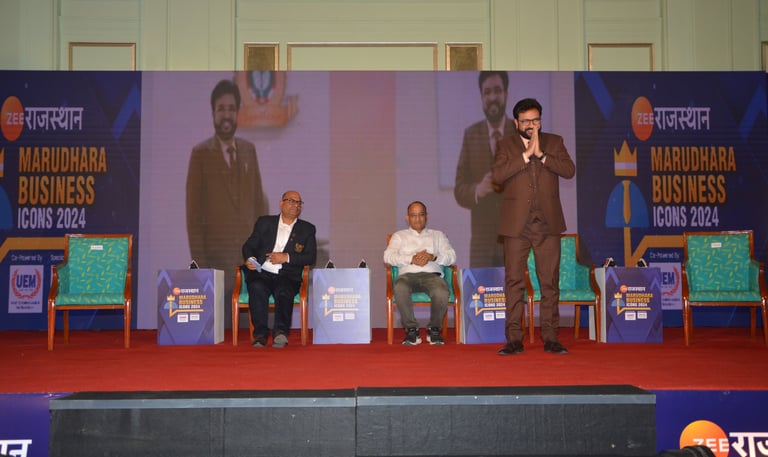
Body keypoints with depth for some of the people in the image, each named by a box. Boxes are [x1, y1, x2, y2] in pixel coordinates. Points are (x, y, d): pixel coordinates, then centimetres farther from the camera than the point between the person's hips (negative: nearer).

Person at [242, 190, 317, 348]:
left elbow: (311, 257, 5)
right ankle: (260, 334, -31)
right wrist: (249, 259, -8)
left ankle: (281, 332, -46)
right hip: (261, 273, 1)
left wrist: (287, 257, -8)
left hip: (287, 277, 0)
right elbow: (249, 245, 15)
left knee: (283, 291, -34)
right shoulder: (264, 222, 19)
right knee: (257, 288, -32)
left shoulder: (307, 229, 16)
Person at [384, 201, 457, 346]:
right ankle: (411, 330, -22)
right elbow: (388, 256, 5)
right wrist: (411, 259, -11)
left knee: (442, 292, -36)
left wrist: (432, 257, -11)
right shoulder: (399, 236, 24)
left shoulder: (438, 235, 25)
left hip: (432, 274, 0)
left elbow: (451, 256, 10)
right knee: (400, 288, -38)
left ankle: (434, 329, -12)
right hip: (408, 274, 0)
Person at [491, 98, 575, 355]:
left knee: (550, 282, 2)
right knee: (514, 282, 0)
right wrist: (526, 155, -14)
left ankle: (550, 338, 10)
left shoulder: (554, 142, 11)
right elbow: (498, 175, -10)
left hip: (548, 223, 1)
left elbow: (569, 170, -4)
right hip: (516, 224, -1)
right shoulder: (507, 145, 8)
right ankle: (514, 339, 6)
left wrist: (541, 154, -12)